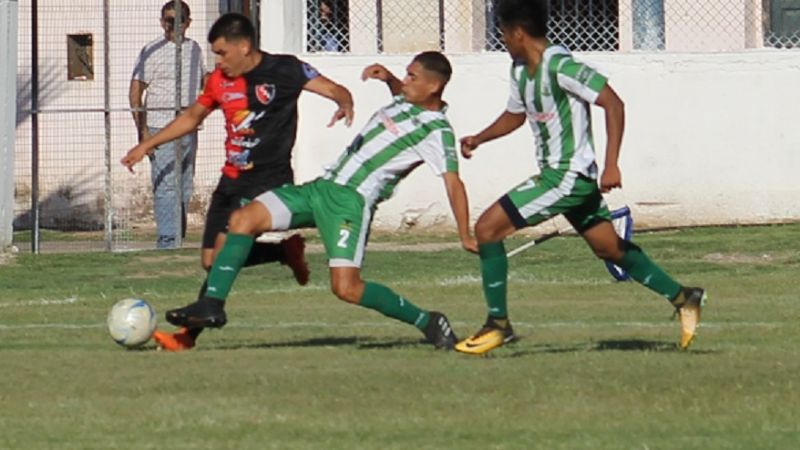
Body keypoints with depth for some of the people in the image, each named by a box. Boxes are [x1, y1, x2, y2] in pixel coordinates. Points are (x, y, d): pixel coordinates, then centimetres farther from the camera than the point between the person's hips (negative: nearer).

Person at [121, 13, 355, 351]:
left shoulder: (284, 70, -9)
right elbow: (192, 116, 23)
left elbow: (336, 91, -11)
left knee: (226, 249, -18)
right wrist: (147, 146, 22)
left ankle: (191, 332, -12)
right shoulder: (220, 80, 7)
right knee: (211, 261, 3)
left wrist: (344, 104, -35)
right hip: (231, 181, 7)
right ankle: (287, 251, 19)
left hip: (268, 181, -7)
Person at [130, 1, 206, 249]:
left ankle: (178, 236, 17)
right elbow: (135, 91, -9)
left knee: (185, 188, 10)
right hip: (161, 128, -7)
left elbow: (204, 79, 32)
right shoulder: (152, 51, -6)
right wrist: (142, 129, -16)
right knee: (166, 186, -12)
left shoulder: (194, 49, 13)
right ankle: (167, 239, -14)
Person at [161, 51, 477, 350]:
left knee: (346, 287, -20)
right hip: (323, 186, 9)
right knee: (243, 219, -4)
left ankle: (428, 323, -2)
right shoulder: (407, 102, 14)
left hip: (353, 200, -9)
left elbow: (453, 183, -18)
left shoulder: (437, 132, -11)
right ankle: (211, 304, -7)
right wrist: (388, 78, 20)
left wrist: (465, 236, -25)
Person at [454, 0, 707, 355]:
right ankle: (683, 298, 25)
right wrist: (478, 139, 10)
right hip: (554, 175, 10)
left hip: (570, 176, -10)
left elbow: (613, 104, -22)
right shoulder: (520, 70, 9)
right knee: (610, 249, 17)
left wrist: (611, 165, -26)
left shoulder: (560, 67, -20)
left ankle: (498, 324, -5)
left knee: (487, 228, -11)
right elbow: (515, 115, 27)